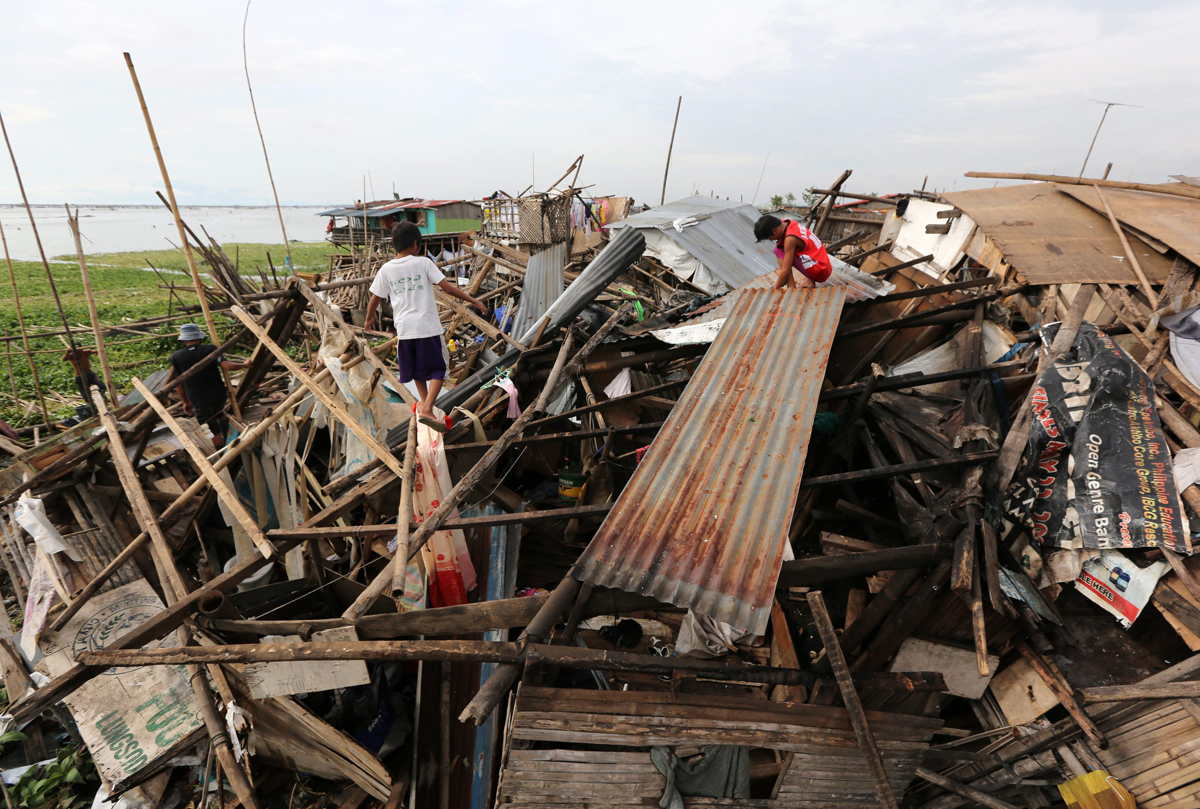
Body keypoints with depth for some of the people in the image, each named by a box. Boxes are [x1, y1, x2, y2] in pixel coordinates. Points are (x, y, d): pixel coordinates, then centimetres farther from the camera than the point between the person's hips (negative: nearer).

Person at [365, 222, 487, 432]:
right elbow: (447, 287, -9)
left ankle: (425, 403, 38)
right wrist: (474, 301, -5)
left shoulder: (386, 269, 5)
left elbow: (375, 299, 12)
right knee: (438, 369, 6)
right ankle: (427, 409, -9)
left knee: (417, 369, 24)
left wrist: (369, 318, 31)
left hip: (404, 328, 4)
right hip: (428, 327, -4)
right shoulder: (423, 262, -4)